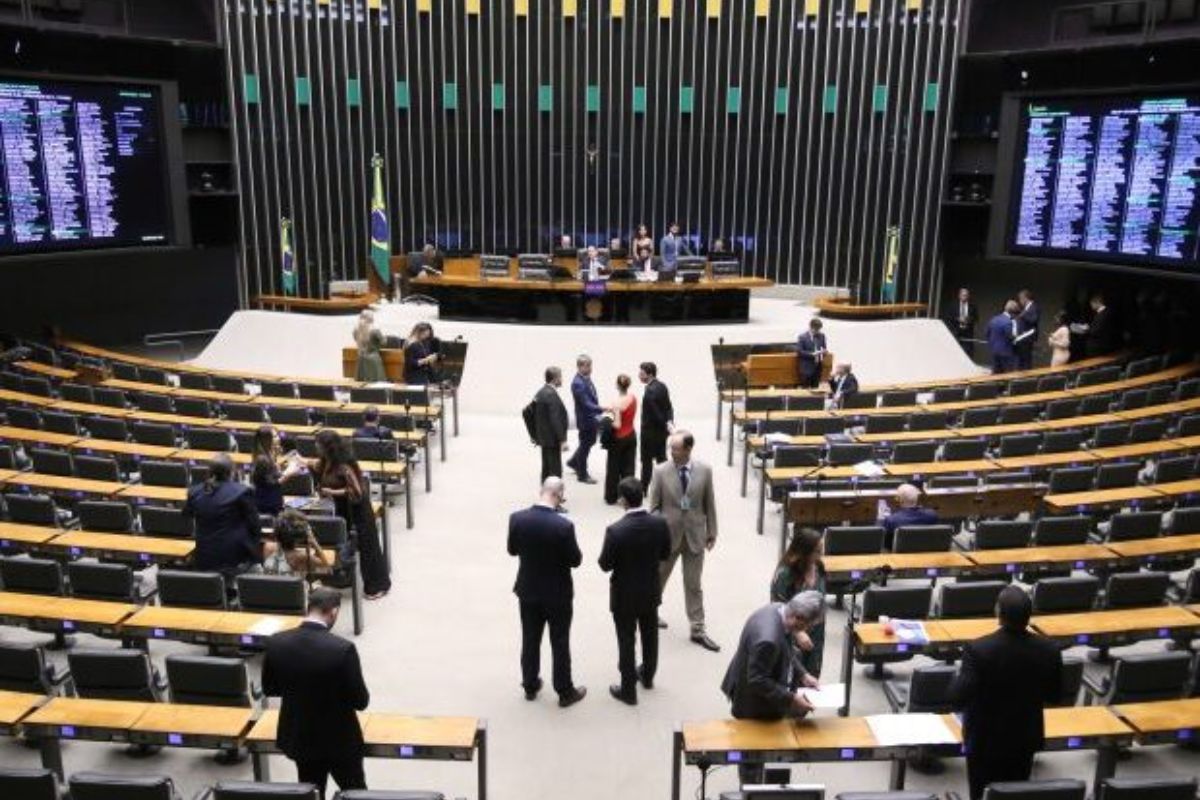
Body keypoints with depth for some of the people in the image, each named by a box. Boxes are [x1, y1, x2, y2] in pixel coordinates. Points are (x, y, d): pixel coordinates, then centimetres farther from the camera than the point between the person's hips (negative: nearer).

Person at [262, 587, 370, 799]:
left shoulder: (276, 642, -13)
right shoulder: (343, 648, -26)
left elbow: (268, 689, 2)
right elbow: (360, 701, -18)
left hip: (298, 737, 4)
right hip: (339, 738, -4)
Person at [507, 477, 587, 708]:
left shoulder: (517, 518, -14)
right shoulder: (564, 525, -25)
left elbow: (512, 550, 1)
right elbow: (575, 560, -14)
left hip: (528, 591, 4)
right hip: (557, 594, -3)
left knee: (530, 641, 19)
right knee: (560, 644, 12)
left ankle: (530, 686, 35)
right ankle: (565, 692, 25)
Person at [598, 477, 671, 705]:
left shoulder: (615, 530, -28)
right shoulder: (660, 523, -16)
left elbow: (605, 565, -17)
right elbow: (665, 554, -1)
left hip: (625, 595, -4)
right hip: (651, 591, 4)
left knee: (626, 641, 11)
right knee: (650, 635, 24)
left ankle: (628, 690, 24)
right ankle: (647, 675, 45)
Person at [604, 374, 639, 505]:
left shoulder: (617, 403, -22)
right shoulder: (633, 398, -3)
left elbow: (617, 425, -22)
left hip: (619, 438, -6)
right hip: (631, 436, 6)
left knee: (613, 468, 10)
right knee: (628, 467, 13)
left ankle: (611, 497, 21)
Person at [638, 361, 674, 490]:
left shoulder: (650, 391, -26)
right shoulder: (662, 386, 3)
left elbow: (655, 412, -23)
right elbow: (668, 407, 5)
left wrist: (666, 424, -12)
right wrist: (669, 422, -3)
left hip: (650, 431, -8)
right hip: (662, 431, 8)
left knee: (647, 460, 6)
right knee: (661, 458, 17)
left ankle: (644, 488, 16)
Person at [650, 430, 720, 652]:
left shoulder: (704, 471, -7)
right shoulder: (661, 471, -11)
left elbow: (709, 504, 1)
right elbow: (654, 506, -5)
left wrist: (712, 532, 4)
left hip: (695, 535, 1)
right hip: (667, 534, -1)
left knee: (693, 585, 9)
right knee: (657, 578, 18)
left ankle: (698, 630, 18)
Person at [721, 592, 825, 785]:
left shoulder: (778, 609, -12)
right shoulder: (768, 639, -40)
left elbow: (786, 653, 7)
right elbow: (757, 681, -30)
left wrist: (802, 674, -1)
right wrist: (790, 699, -27)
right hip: (754, 705, -9)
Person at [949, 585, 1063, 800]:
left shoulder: (978, 649, -28)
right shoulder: (1049, 650, -16)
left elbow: (958, 698, -26)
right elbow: (1053, 695, -1)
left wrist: (960, 675, -7)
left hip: (985, 740, -3)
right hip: (1026, 739, 4)